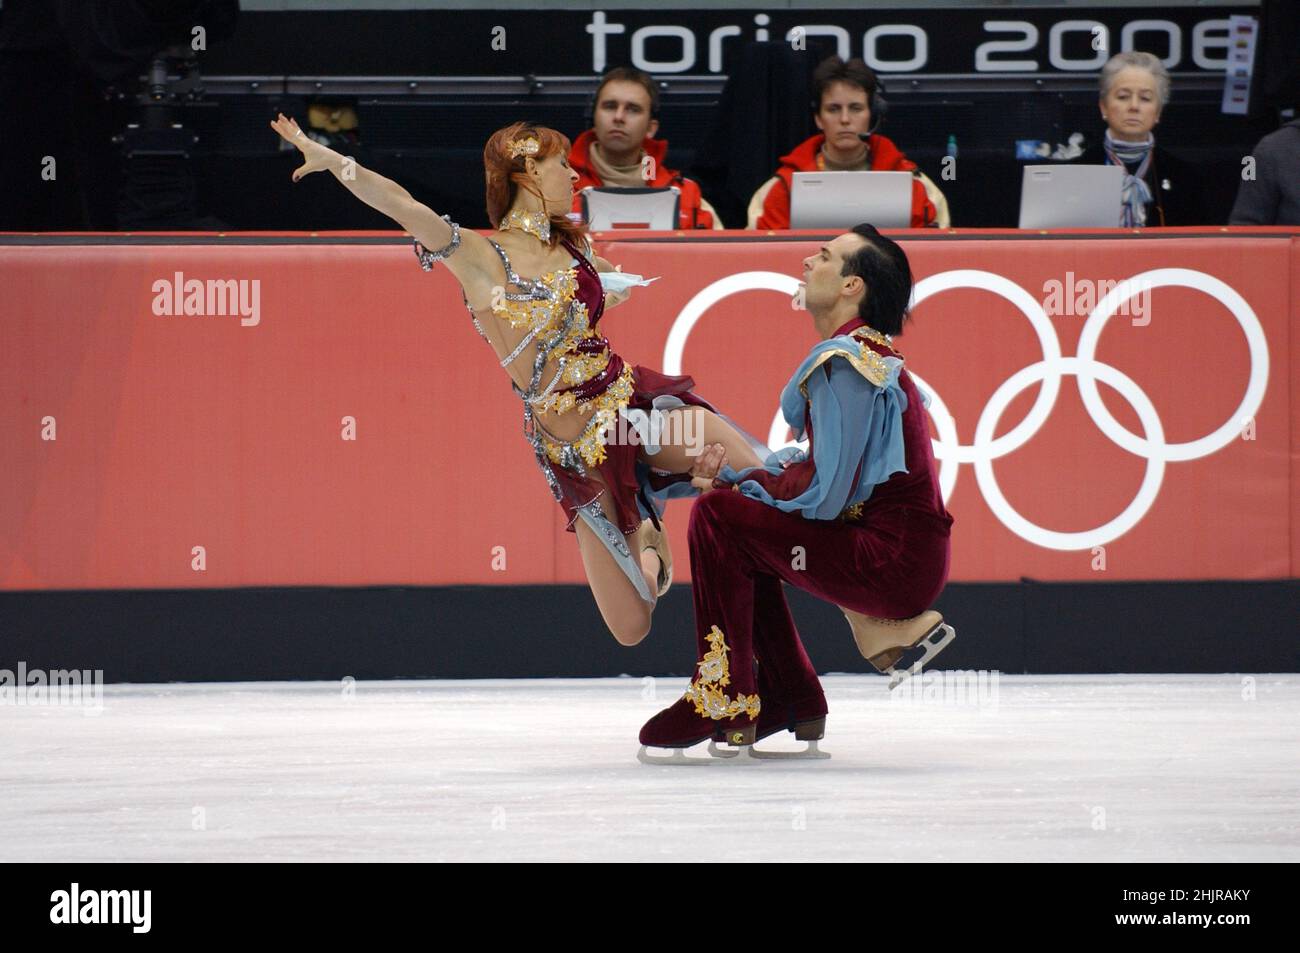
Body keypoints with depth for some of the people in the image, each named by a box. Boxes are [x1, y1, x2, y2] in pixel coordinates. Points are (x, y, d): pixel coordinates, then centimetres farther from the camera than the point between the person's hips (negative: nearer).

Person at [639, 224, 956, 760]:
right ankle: (790, 704, 21)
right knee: (742, 526, 20)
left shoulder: (844, 362, -17)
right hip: (910, 560, 10)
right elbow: (820, 466, 19)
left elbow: (822, 495, -20)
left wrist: (737, 482, -5)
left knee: (717, 515, -13)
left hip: (895, 564, -10)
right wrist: (734, 474, 6)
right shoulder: (868, 353, 15)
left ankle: (724, 704, -8)